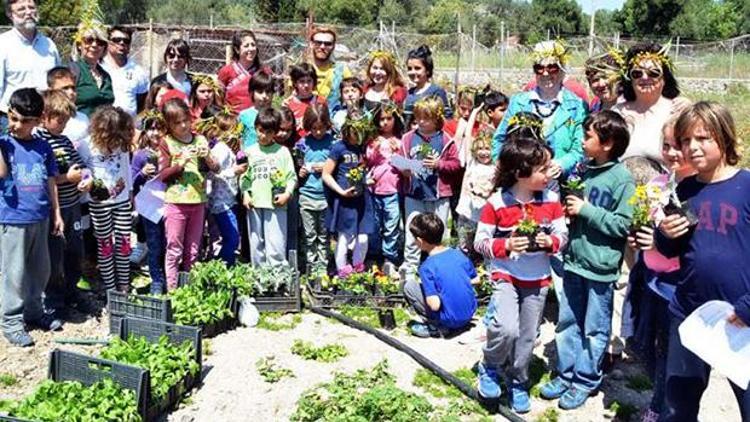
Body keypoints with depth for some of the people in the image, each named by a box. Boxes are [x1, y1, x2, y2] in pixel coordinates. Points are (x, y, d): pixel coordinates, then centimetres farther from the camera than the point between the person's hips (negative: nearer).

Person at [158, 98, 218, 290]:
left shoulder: (200, 140, 8)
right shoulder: (166, 143, -2)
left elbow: (215, 169, 6)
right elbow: (163, 175, -6)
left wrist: (207, 157, -13)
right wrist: (182, 163, -18)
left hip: (198, 201, 4)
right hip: (176, 202, -3)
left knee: (193, 249, 12)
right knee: (174, 249, 2)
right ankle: (172, 288, 9)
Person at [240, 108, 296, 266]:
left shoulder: (282, 151, 3)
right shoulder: (250, 152, 10)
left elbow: (292, 176, 1)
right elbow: (244, 176, 10)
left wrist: (287, 194, -12)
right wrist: (245, 193, -4)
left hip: (276, 205, -3)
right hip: (254, 205, 3)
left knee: (275, 247, -6)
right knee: (256, 245, 11)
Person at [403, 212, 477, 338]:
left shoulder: (427, 267, -18)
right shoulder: (459, 254, -1)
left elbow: (435, 305, -22)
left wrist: (425, 285, -4)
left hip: (450, 321, -6)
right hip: (470, 314, 6)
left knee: (409, 287, 2)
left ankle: (436, 327, 0)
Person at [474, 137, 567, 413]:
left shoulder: (551, 200, -4)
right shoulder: (497, 203, -14)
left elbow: (562, 235, 3)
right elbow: (480, 242, -9)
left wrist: (551, 241, -19)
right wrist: (505, 246, -25)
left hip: (539, 279, 4)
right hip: (506, 276, -4)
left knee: (527, 337, 13)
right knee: (507, 328, -24)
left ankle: (517, 383, 36)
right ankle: (489, 369, 6)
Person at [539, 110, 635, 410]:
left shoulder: (622, 179, -13)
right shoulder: (586, 170, 6)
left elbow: (623, 224, -18)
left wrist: (586, 210, -18)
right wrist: (570, 208, 0)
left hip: (601, 268, -6)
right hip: (574, 260, 6)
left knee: (594, 329, 9)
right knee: (567, 322, 14)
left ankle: (586, 380, 22)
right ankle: (566, 374, 28)